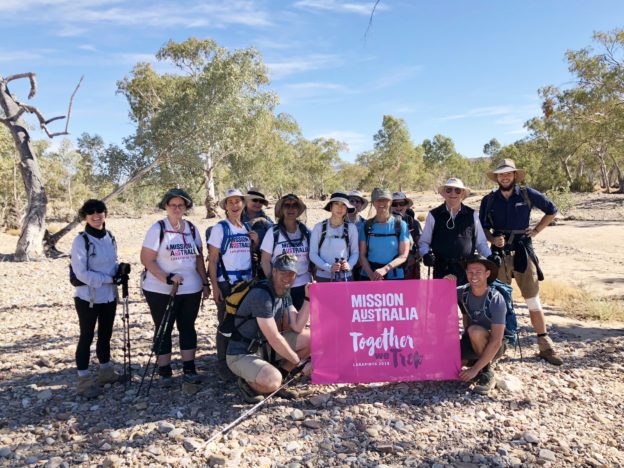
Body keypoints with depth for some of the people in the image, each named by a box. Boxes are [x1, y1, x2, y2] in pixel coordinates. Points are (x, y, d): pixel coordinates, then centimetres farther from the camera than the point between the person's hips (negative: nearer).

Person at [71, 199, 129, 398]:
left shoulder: (109, 237, 4)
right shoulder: (81, 241, -15)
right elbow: (82, 273, -19)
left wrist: (121, 268, -6)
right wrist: (110, 279, -21)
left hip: (109, 296, 6)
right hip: (88, 297, -6)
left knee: (105, 334, 18)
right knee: (86, 337, 5)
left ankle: (106, 372, 34)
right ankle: (83, 380, 17)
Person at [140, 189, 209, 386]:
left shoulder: (192, 229, 8)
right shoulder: (158, 229, -5)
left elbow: (199, 258, 13)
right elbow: (147, 259, -10)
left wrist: (205, 283, 8)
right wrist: (167, 278, -20)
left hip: (191, 290, 4)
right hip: (161, 291, -4)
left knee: (188, 327, 10)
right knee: (163, 330, 5)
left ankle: (189, 369, 19)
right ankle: (164, 372, 16)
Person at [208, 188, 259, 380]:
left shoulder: (247, 228, 12)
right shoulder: (220, 228, -4)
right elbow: (212, 260, -7)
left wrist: (255, 242, 1)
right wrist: (214, 286, -13)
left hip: (247, 281, 5)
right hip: (226, 283, -5)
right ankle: (223, 365, 14)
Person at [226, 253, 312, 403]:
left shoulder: (284, 294, 5)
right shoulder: (261, 296, -24)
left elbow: (297, 327, 0)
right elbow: (275, 339, -23)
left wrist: (308, 298, -8)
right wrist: (298, 361, -13)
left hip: (264, 347, 9)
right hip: (242, 355, -9)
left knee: (310, 337, -1)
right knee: (272, 381, -35)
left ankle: (276, 377, 6)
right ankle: (247, 382, -1)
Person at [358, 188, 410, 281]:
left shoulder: (401, 225, 4)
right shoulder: (366, 226, 7)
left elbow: (403, 256, -2)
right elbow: (362, 255, 3)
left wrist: (385, 269, -16)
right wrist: (371, 274, -13)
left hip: (394, 277, -1)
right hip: (369, 277, 1)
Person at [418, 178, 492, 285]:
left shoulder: (472, 215, 11)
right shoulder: (434, 215, 6)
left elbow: (481, 242, 17)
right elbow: (423, 242, 11)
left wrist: (489, 257, 3)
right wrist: (426, 254, -8)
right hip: (441, 271, -1)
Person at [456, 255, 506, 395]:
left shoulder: (496, 299, -24)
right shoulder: (463, 292, -9)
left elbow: (496, 342, -27)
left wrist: (475, 369, -29)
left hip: (492, 347, -5)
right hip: (471, 342, 5)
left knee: (475, 331, -35)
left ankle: (487, 373, -13)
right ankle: (473, 361, 8)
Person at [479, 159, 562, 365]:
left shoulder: (528, 194, 2)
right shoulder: (489, 200, 5)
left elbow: (552, 210, 15)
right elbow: (483, 228, 9)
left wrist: (536, 230, 6)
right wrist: (493, 239, -11)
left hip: (523, 254, -1)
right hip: (499, 255, 1)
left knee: (533, 300, 2)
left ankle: (545, 346, 13)